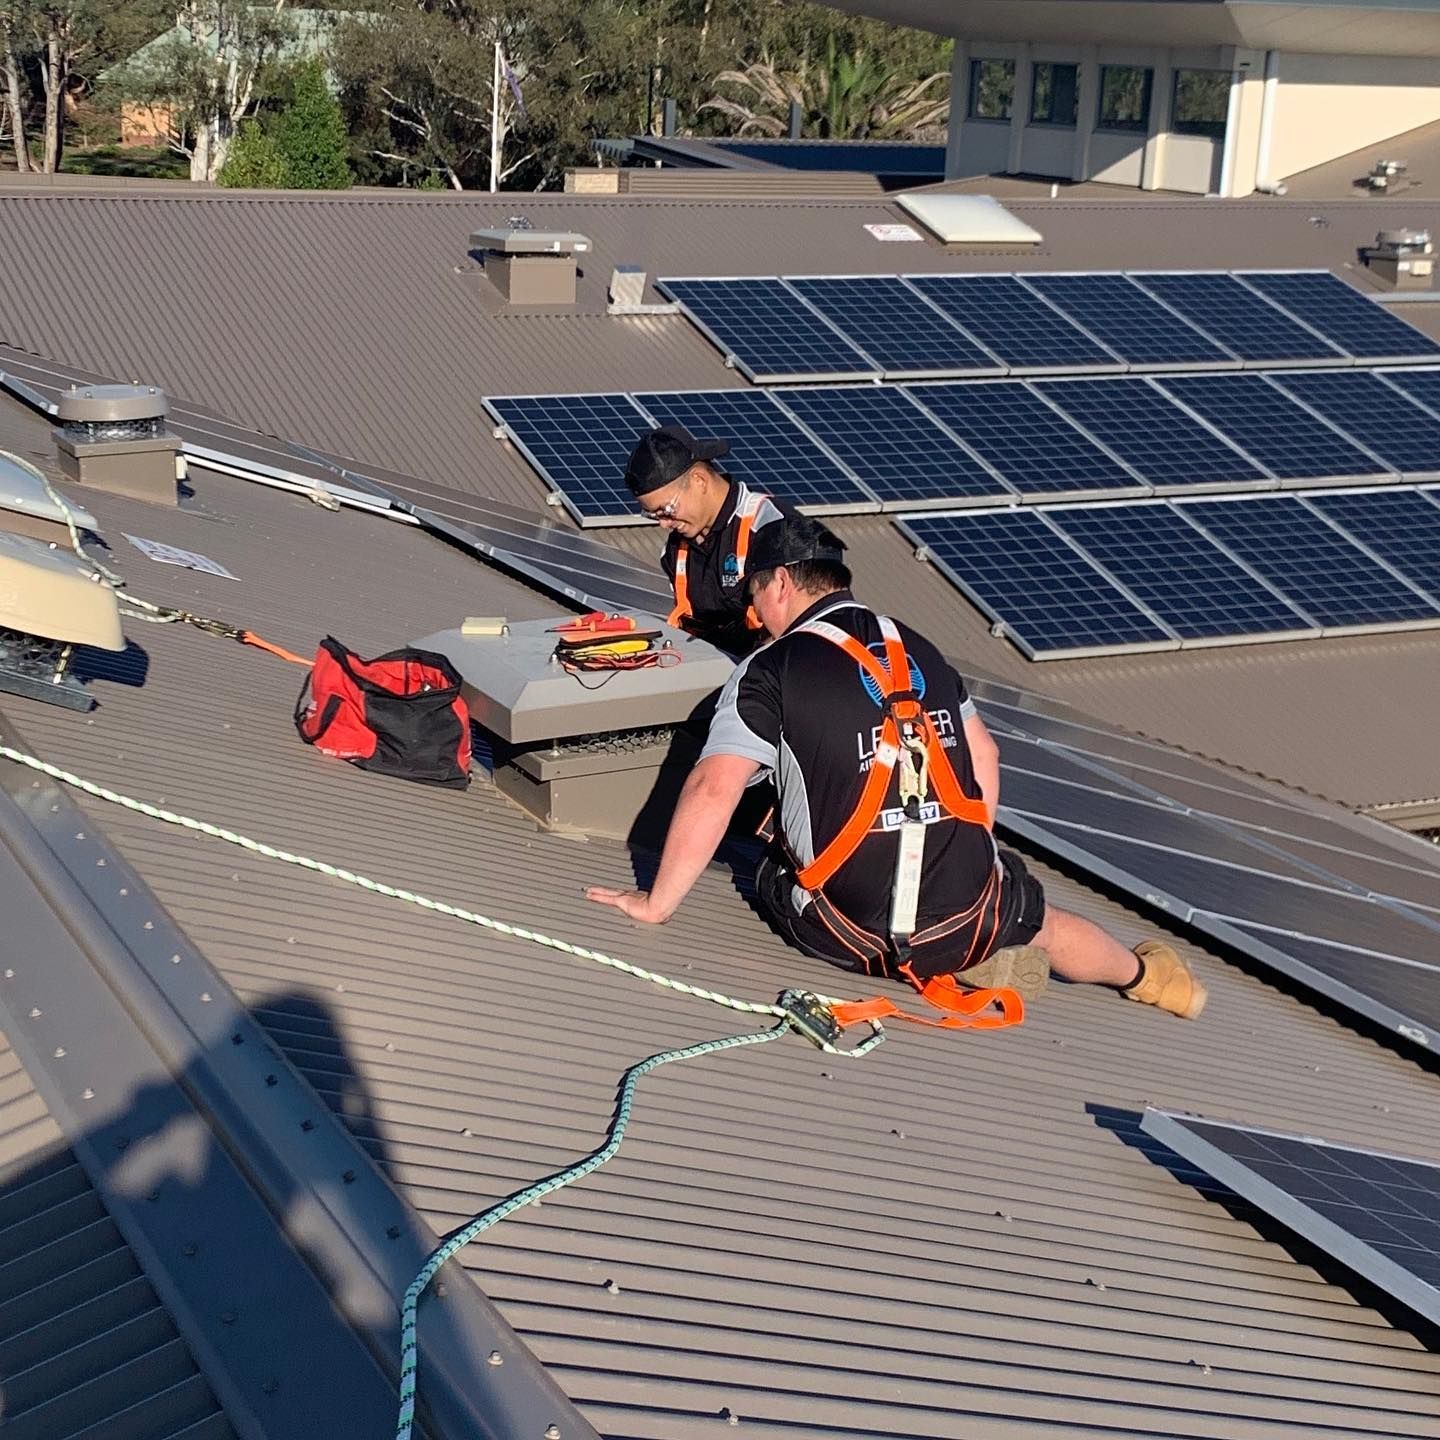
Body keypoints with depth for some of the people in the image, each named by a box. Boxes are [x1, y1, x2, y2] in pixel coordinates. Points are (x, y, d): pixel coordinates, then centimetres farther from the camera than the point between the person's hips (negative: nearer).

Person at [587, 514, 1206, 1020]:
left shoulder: (768, 672, -7)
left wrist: (656, 904, -9)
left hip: (850, 934, -4)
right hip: (967, 909, 5)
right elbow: (984, 757, 18)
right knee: (1038, 920, 35)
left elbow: (712, 791, -16)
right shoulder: (917, 649, 11)